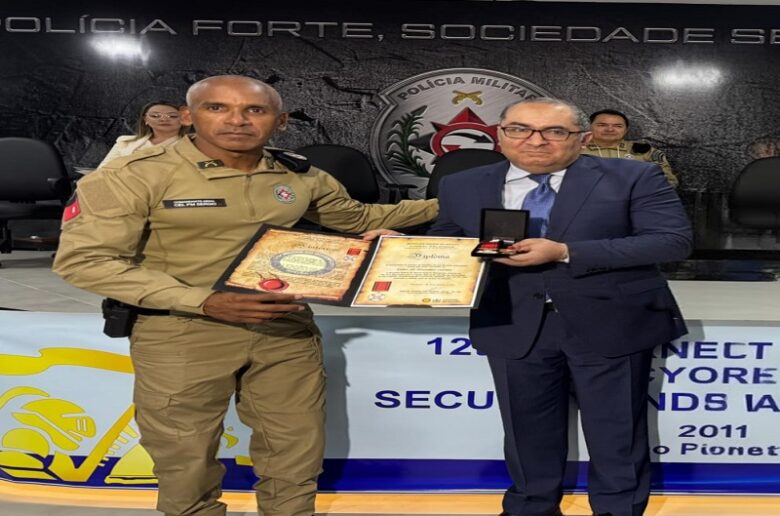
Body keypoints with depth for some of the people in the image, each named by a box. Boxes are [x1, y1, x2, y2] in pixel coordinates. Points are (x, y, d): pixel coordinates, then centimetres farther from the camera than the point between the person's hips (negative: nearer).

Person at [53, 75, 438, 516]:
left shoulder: (300, 176, 3)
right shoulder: (139, 174, -13)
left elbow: (358, 218, 20)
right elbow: (82, 259, -18)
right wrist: (205, 301, -27)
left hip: (288, 330, 4)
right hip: (182, 335, -4)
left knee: (297, 458, 14)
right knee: (186, 463, 9)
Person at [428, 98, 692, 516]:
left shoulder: (632, 178, -5)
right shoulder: (462, 187, 4)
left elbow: (673, 241, -13)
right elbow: (445, 245, 14)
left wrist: (565, 252, -21)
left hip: (612, 325, -2)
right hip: (516, 328, 2)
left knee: (615, 434, 11)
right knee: (527, 429, 15)